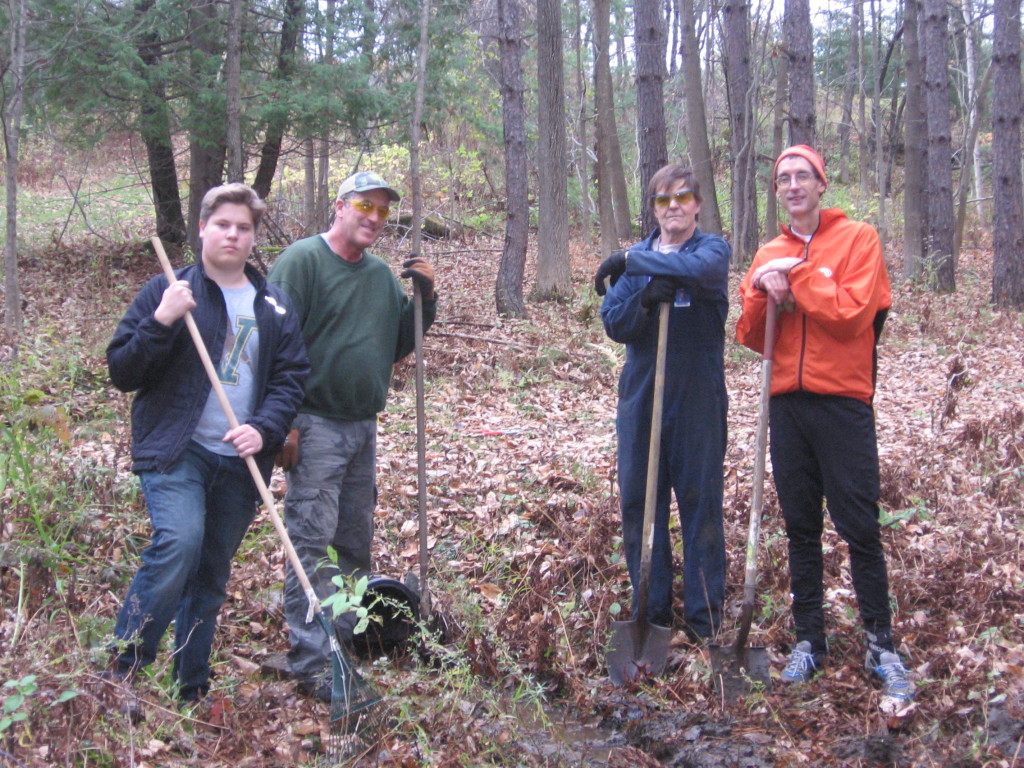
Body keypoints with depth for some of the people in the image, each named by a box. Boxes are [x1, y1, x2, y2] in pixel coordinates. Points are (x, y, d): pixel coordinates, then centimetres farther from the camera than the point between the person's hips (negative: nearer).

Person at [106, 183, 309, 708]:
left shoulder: (274, 306, 11)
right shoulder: (168, 290, 2)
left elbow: (291, 378, 8)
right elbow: (121, 372, -2)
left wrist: (264, 429, -10)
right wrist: (161, 322, -18)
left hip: (241, 462, 4)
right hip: (175, 451, -4)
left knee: (211, 578, 11)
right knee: (179, 543, -26)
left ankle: (191, 691, 24)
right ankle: (122, 671, -11)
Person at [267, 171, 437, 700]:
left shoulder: (382, 274, 13)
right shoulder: (302, 260, -9)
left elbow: (398, 345, 17)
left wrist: (423, 299, 1)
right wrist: (282, 422, -18)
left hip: (364, 427, 8)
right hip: (315, 424, -8)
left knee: (356, 542, 15)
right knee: (312, 543, -8)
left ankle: (347, 637, 29)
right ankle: (313, 662, -4)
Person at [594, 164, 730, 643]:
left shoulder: (713, 248, 1)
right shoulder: (636, 257, 11)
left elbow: (702, 269, -24)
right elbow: (614, 324, 1)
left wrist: (631, 262, -18)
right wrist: (646, 297, -18)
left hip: (698, 400, -3)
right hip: (641, 397, 3)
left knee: (701, 504, 2)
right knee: (638, 506, 7)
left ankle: (705, 619, 13)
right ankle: (650, 612, 21)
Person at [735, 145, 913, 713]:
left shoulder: (857, 238, 0)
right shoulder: (768, 256, 13)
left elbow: (851, 314, -14)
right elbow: (750, 338, 6)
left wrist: (795, 274, -12)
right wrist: (763, 293, -11)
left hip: (842, 403, -4)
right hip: (786, 404, 5)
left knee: (859, 528, -2)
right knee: (800, 528, 11)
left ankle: (881, 646, 11)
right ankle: (809, 640, 21)